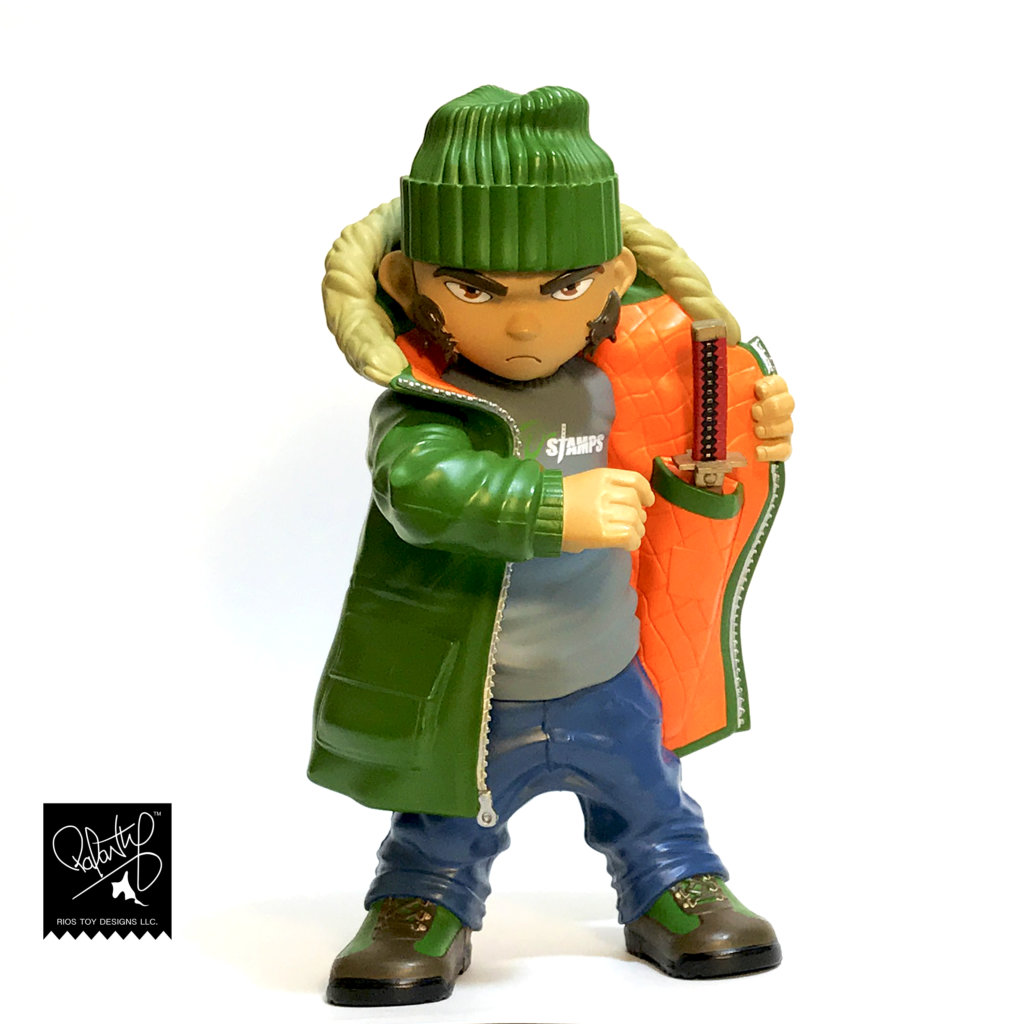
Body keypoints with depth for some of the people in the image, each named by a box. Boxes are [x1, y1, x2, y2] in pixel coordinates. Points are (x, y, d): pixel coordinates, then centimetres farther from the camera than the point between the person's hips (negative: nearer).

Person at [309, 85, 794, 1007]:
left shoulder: (609, 386, -6)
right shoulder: (425, 408, -24)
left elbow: (681, 502, 8)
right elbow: (426, 485, -44)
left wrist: (734, 454, -12)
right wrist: (554, 509, -54)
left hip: (609, 683, 5)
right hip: (471, 706, -4)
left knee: (651, 808, 23)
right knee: (447, 831, 15)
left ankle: (675, 890, 45)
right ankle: (425, 909, 38)